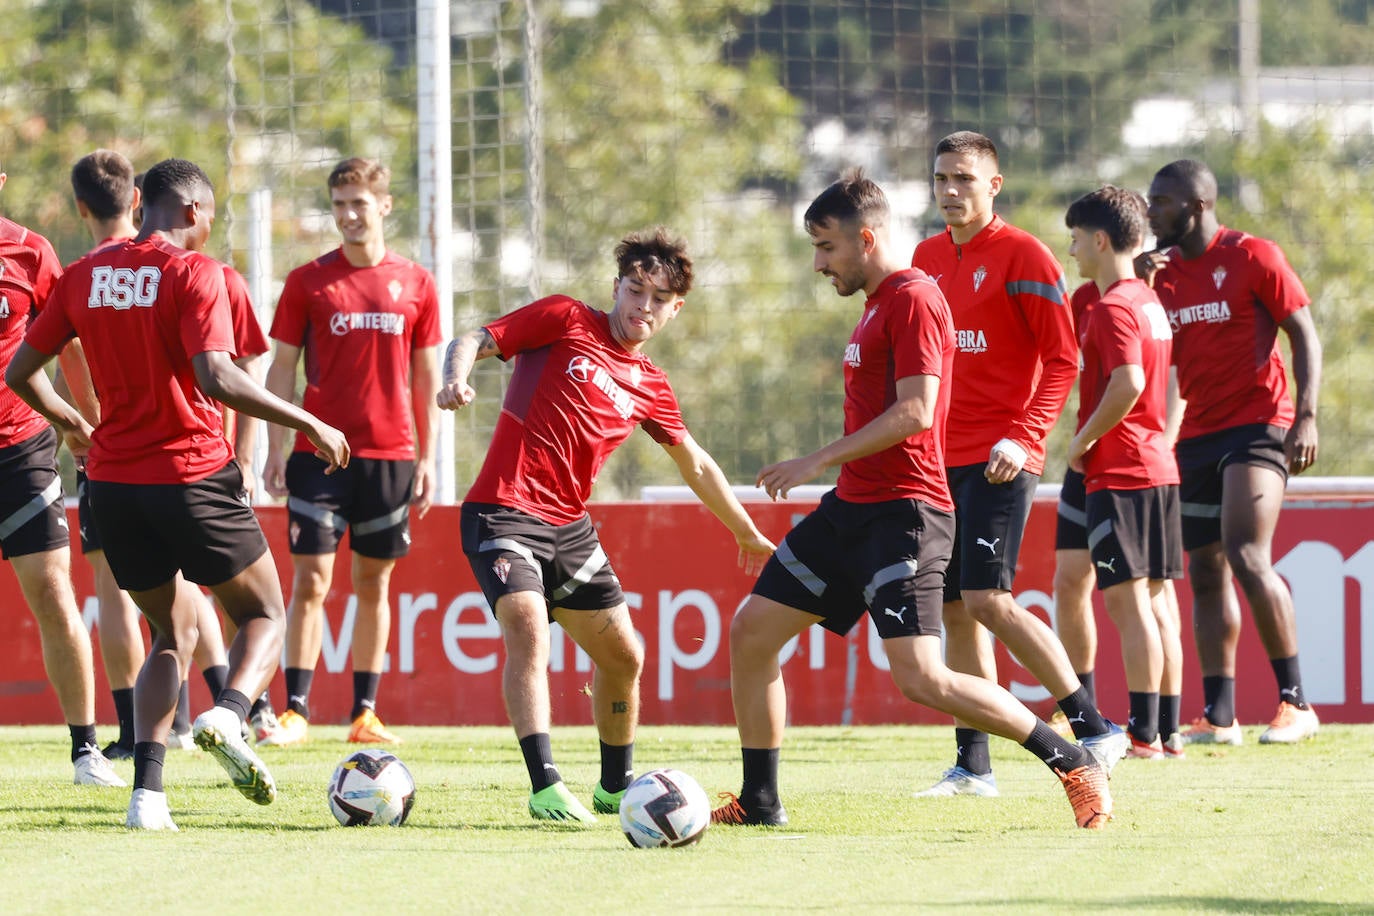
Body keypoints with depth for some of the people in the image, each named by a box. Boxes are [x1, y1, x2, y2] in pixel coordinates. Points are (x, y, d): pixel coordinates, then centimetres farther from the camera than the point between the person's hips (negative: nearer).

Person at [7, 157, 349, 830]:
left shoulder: (84, 276, 7)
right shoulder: (193, 272, -11)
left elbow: (21, 373, 12)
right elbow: (216, 379, -23)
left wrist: (72, 424, 30)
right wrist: (309, 424, -16)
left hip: (113, 482, 5)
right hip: (192, 474, -5)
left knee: (174, 634, 19)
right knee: (263, 615, 13)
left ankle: (147, 793, 1)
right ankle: (228, 714, -20)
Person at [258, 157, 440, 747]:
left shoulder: (415, 285, 7)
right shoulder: (308, 282, 2)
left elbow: (424, 376, 12)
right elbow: (282, 368, 4)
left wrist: (427, 456, 8)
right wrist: (276, 448, -4)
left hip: (391, 455, 2)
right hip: (319, 452, -2)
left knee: (374, 583, 6)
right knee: (311, 580, -7)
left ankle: (365, 714, 11)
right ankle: (295, 711, -5)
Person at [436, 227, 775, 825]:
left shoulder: (649, 387, 13)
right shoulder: (565, 321, -1)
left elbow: (697, 467, 24)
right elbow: (473, 342, -4)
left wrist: (748, 534, 30)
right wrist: (456, 379, -27)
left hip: (570, 527, 6)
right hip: (502, 512, -6)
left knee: (623, 657, 12)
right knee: (528, 630, -26)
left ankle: (616, 787, 32)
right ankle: (545, 788, -29)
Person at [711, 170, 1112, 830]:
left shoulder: (913, 299, -12)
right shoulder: (877, 304, 19)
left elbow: (913, 413, -21)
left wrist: (820, 461, -17)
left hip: (903, 514, -10)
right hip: (854, 507, 10)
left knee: (921, 678, -19)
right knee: (751, 631, 8)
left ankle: (1073, 764, -10)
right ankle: (759, 804, 16)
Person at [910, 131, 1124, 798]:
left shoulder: (1022, 256, -7)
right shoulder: (928, 258, 14)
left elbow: (1063, 360, -9)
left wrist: (1024, 436, -19)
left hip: (998, 460, -7)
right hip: (940, 460, 7)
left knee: (987, 600, -16)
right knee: (955, 610, 6)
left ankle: (1093, 730, -10)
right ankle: (973, 766, 10)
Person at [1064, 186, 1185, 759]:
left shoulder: (1112, 308, -13)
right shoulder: (1149, 301, 15)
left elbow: (1128, 384, -25)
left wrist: (1082, 440, -14)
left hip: (1119, 473, -10)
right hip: (1160, 466, 10)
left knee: (1127, 601, -9)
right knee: (1154, 601, 12)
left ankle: (1144, 733, -12)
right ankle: (1166, 729, 13)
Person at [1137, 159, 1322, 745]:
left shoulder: (1253, 257, -6)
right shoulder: (1164, 270, 12)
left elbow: (1305, 336, -6)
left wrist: (1306, 416, -16)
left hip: (1257, 426, -7)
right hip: (1197, 432, 7)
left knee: (1246, 555, -19)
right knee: (1205, 574, 4)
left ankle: (1295, 702, -14)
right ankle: (1218, 716, 7)